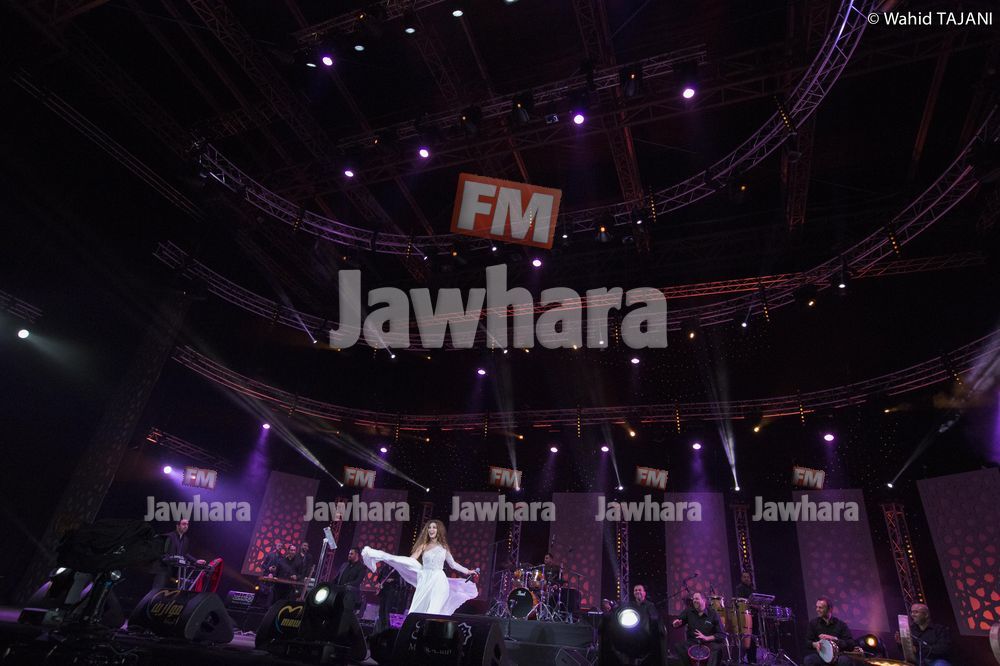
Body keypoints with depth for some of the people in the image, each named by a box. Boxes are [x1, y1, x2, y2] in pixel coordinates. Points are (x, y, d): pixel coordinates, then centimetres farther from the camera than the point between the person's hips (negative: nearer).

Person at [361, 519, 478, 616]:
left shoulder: (444, 547, 12)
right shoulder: (424, 546, 10)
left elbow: (453, 564, 21)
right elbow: (411, 560, -4)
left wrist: (468, 571, 19)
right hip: (425, 580, 2)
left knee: (433, 612, -7)